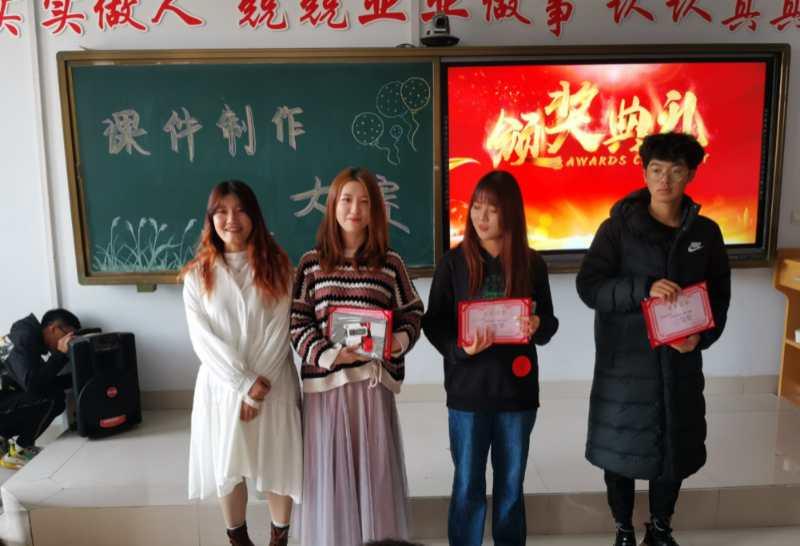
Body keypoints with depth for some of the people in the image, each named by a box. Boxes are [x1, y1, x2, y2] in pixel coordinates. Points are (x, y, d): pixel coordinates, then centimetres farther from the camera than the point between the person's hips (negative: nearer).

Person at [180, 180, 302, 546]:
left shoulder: (277, 266, 0)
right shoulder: (197, 274, 1)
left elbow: (279, 331, -5)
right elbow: (202, 338, -7)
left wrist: (259, 385, -12)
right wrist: (243, 383, -15)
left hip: (273, 384, 0)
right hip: (222, 384, 1)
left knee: (277, 462, 7)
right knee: (228, 466, 11)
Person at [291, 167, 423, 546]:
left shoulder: (390, 263, 3)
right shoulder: (311, 263, 4)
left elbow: (411, 316, 6)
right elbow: (297, 323, 1)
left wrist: (399, 342, -15)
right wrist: (328, 354, -14)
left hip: (373, 379, 0)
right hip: (324, 378, 0)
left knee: (374, 467, 6)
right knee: (330, 471, 7)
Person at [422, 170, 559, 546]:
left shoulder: (531, 263, 0)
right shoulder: (454, 262, -4)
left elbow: (548, 324, 6)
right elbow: (433, 323, -3)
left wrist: (536, 326, -17)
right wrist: (460, 349, -21)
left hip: (517, 389, 2)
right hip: (467, 391, -1)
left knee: (511, 485, 15)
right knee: (468, 486, 9)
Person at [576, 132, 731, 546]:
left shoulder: (705, 232, 3)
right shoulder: (619, 226, -6)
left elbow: (719, 296, 10)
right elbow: (588, 286, -12)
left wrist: (702, 336, -9)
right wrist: (644, 288, -26)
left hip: (679, 362, 3)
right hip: (624, 362, -3)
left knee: (675, 450, 14)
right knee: (620, 449, 8)